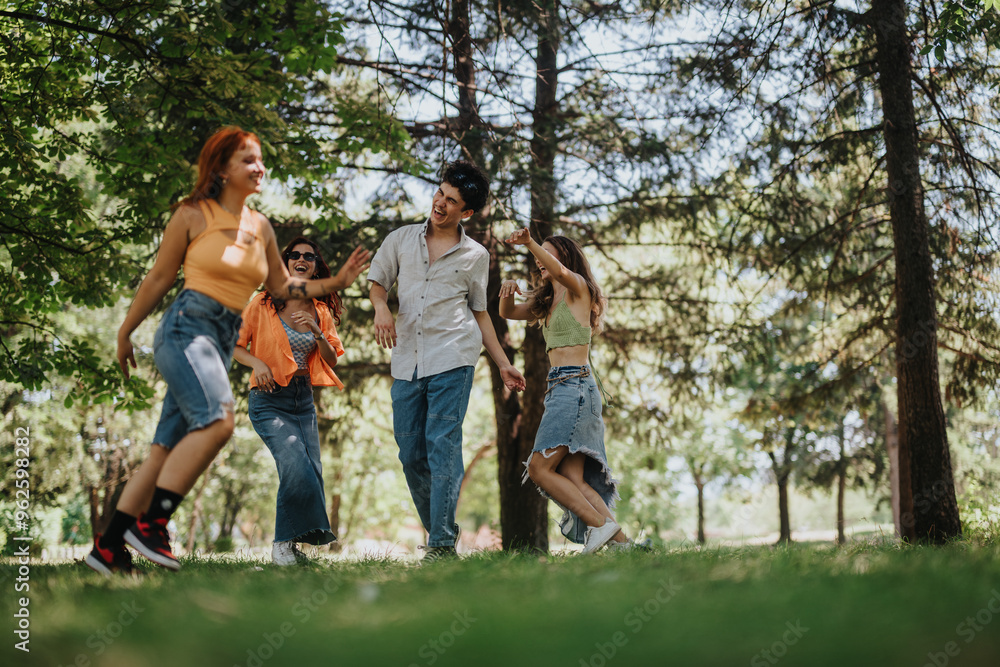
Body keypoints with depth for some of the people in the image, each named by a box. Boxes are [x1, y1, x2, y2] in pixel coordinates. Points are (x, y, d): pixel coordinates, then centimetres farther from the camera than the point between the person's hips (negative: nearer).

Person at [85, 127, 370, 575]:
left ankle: (108, 548, 6)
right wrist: (125, 332, 12)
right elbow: (159, 278, 6)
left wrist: (336, 282, 13)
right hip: (187, 326, -6)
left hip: (224, 341, 6)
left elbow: (282, 286, 24)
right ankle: (150, 524, -21)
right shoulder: (192, 215, 1)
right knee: (217, 420, -27)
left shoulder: (260, 227, 17)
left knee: (167, 450, 2)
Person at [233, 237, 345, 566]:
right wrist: (257, 363, -16)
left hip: (304, 399, 5)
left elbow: (332, 360, 7)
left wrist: (317, 332, -11)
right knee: (295, 463, -24)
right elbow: (234, 345, 4)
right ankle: (283, 542, -11)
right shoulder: (263, 304, -2)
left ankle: (293, 543, 14)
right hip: (269, 399, -5)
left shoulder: (321, 311, 9)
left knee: (311, 473, -3)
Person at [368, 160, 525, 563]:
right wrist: (381, 307, -4)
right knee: (410, 454, 3)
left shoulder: (475, 256, 10)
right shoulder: (401, 240, 13)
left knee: (442, 445, -13)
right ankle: (438, 528, 19)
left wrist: (503, 364, 12)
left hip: (452, 358, -3)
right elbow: (377, 281, 19)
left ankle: (442, 543, -13)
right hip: (407, 360, 3)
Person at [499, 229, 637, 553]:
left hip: (575, 386, -9)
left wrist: (530, 243, -34)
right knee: (573, 479, -3)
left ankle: (601, 524, -18)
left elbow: (560, 272, -22)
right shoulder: (547, 303, 25)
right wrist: (508, 292, 1)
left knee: (540, 469, -15)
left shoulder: (578, 288, 1)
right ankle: (618, 539, -10)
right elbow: (507, 313, 22)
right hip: (560, 390, 9)